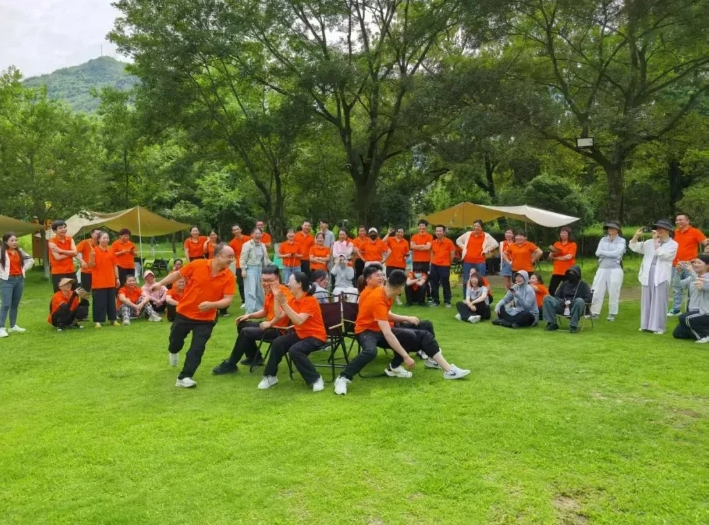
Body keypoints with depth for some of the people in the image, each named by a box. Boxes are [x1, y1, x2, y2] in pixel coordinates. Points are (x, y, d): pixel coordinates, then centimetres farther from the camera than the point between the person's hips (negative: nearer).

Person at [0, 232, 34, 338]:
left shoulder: (20, 251, 8)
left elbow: (31, 260, 19)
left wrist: (24, 269, 8)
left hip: (19, 279, 6)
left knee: (15, 304, 12)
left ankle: (13, 326, 21)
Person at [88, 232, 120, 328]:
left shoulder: (111, 250, 9)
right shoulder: (94, 250, -5)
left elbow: (115, 265, 12)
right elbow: (92, 265, -7)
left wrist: (117, 278, 9)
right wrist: (92, 257, -26)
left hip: (110, 281, 4)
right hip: (99, 281, -4)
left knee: (111, 300, 11)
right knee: (99, 301, -2)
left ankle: (113, 319, 19)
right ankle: (98, 321, 4)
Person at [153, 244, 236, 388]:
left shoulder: (229, 277, -14)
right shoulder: (197, 265, -15)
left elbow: (228, 300, -17)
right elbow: (178, 274, 0)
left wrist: (211, 304, -33)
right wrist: (160, 283, -1)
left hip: (206, 319, 0)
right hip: (184, 313, 1)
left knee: (197, 349, -4)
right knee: (175, 340, 20)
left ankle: (184, 377, 7)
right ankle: (173, 352, 56)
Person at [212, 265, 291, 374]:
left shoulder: (283, 291, -22)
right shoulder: (269, 292, 9)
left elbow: (284, 312, -39)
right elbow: (265, 311, 22)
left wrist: (270, 323, -30)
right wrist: (249, 315, 10)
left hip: (279, 330, -10)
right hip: (271, 325, 11)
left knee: (245, 332, -18)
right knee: (242, 325, 16)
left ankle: (230, 364, -4)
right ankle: (255, 357, 22)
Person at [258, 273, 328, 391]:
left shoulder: (310, 301, -21)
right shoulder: (292, 299, 4)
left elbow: (299, 320, -33)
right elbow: (279, 315, -2)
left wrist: (284, 303, -35)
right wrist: (277, 298, -9)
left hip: (316, 336, -8)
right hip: (300, 334, 8)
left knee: (294, 350, -31)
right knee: (277, 343, -11)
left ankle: (316, 379, -16)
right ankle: (270, 376, 5)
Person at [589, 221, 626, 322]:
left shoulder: (621, 241, 2)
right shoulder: (603, 240, 12)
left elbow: (617, 253, -13)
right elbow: (598, 253, -1)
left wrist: (604, 253, -7)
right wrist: (611, 254, -10)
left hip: (615, 269, -3)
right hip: (602, 269, 4)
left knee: (613, 293, 1)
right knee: (596, 291, 0)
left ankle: (612, 314, 11)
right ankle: (594, 313, 6)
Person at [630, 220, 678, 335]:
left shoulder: (672, 244, 0)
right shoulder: (650, 243, 13)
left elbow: (661, 254, -16)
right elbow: (633, 246, 13)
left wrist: (656, 240, -13)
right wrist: (637, 235, -2)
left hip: (661, 276, -5)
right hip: (648, 275, 5)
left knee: (659, 302, -3)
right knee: (647, 301, 8)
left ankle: (659, 327, 2)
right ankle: (646, 324, 16)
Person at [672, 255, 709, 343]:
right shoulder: (691, 278, 7)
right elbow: (677, 284, -3)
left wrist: (690, 270, -42)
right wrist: (678, 271, -21)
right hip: (693, 311, 7)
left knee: (684, 318, -29)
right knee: (677, 334, 2)